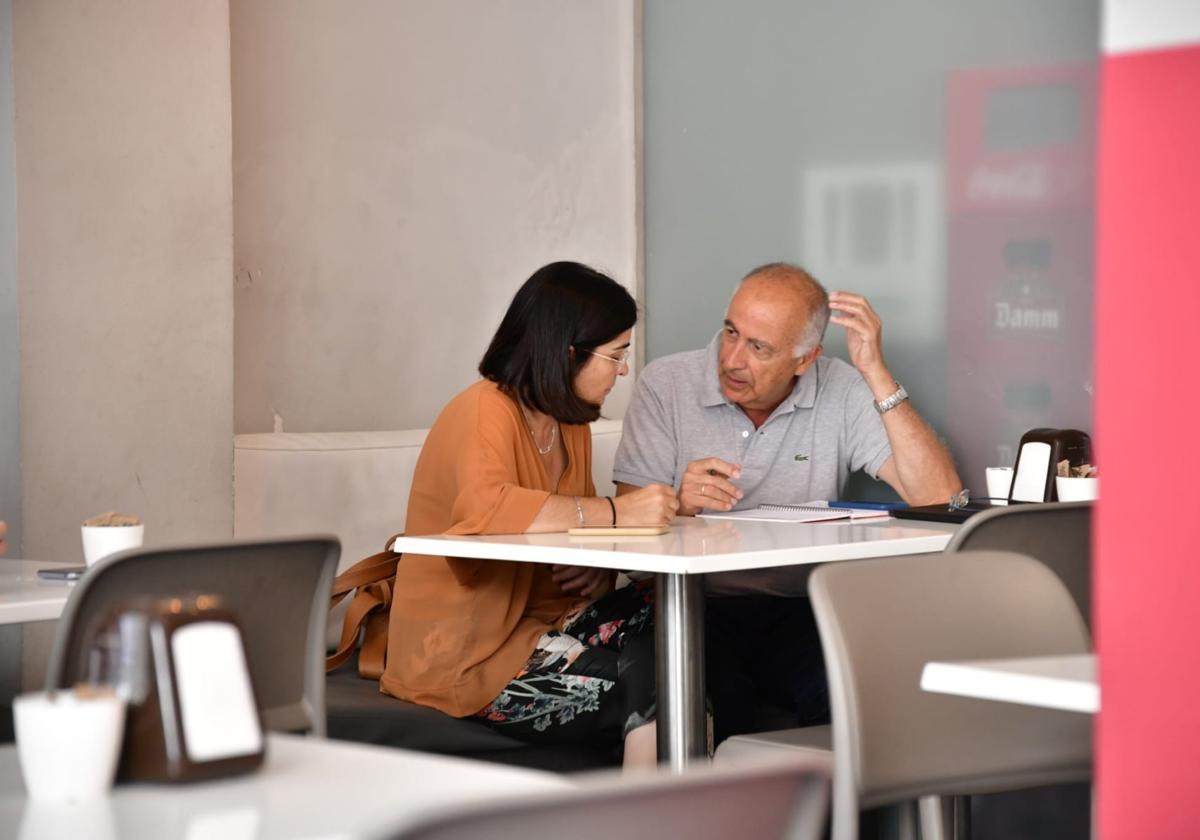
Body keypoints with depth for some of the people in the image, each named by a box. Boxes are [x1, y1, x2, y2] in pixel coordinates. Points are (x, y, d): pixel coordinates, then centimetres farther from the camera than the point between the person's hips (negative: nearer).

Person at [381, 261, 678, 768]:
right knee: (654, 690, -21)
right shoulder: (484, 412, -14)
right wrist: (614, 512, -31)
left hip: (542, 625, 8)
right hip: (464, 658, -8)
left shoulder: (570, 425, 12)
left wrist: (600, 569, -4)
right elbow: (484, 510, -34)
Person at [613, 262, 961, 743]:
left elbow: (938, 497, -10)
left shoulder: (842, 394, 2)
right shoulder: (665, 385, 1)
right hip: (693, 608, -1)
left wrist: (877, 374, -12)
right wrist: (678, 504, -27)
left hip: (799, 612, 1)